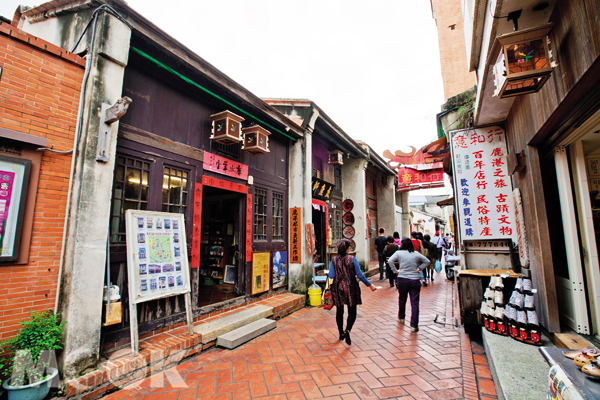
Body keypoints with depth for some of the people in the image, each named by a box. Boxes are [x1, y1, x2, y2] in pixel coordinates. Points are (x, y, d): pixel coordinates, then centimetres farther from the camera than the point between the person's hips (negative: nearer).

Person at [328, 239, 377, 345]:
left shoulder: (334, 260, -4)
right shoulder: (352, 259, -8)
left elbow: (331, 276, -7)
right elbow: (359, 275, -10)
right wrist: (369, 285, 0)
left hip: (338, 288, 2)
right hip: (350, 288, -2)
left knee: (339, 311, 16)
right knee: (352, 312, 8)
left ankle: (341, 333, 27)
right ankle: (347, 330, -13)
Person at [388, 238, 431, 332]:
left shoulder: (399, 253, -3)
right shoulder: (416, 254, 3)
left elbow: (390, 261, -13)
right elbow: (427, 261, 14)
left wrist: (395, 270, -4)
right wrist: (419, 269, 12)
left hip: (402, 279, 0)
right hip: (415, 280, 0)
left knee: (402, 299, 19)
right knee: (415, 302, 2)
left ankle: (401, 318, 36)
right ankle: (414, 326, 3)